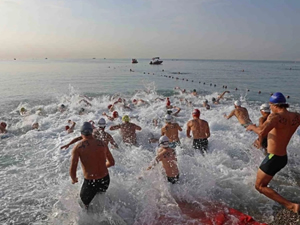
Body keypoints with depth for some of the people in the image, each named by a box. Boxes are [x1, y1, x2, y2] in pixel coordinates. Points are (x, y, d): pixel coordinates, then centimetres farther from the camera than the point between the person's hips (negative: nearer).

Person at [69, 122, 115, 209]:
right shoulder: (102, 144, 2)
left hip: (90, 182, -4)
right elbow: (111, 162, 14)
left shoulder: (77, 148, -8)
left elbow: (72, 170, -13)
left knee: (84, 205, 20)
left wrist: (74, 179, 9)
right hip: (105, 180, 4)